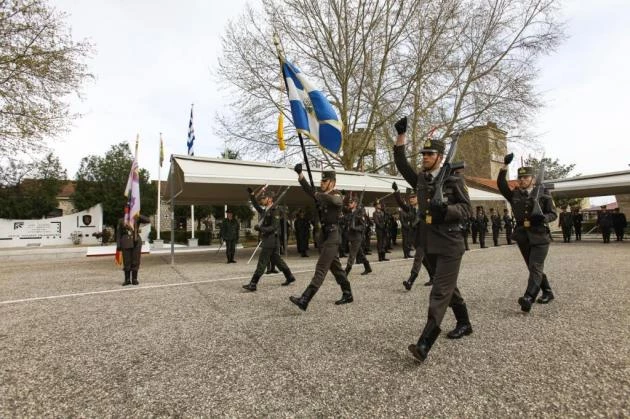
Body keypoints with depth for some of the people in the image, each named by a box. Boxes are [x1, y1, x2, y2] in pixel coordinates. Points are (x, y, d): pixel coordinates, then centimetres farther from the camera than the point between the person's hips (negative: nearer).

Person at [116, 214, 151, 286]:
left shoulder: (137, 219, 6)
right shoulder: (121, 221, 7)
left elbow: (148, 220, -10)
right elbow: (119, 234, 7)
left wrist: (138, 215, -18)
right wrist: (118, 246, 1)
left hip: (136, 243, 0)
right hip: (126, 243, 0)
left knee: (135, 261, 2)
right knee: (126, 262, 2)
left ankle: (134, 279, 10)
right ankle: (127, 280, 12)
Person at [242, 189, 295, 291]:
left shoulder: (274, 211, -13)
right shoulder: (265, 210, 13)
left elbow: (274, 227, -19)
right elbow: (256, 206, 27)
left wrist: (260, 228, -27)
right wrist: (251, 194, 18)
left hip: (271, 241, -9)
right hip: (267, 240, 9)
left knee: (262, 262, -7)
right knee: (276, 260, 16)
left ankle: (253, 284, -3)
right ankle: (289, 277, 27)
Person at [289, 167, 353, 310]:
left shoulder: (337, 196, -8)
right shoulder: (322, 195, 14)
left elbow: (332, 200, -34)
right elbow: (308, 190, 0)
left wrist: (318, 195, -23)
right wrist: (300, 173, -11)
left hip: (332, 235, -9)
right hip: (324, 234, 9)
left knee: (321, 268, -12)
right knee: (335, 267, 15)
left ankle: (304, 300, -16)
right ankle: (347, 295, 28)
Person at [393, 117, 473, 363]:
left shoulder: (454, 180, -5)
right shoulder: (421, 179, 11)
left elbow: (467, 209, -7)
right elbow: (401, 163, 9)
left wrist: (446, 208, -27)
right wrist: (401, 135, 3)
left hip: (450, 244, -6)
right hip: (431, 244, 6)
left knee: (440, 292, -10)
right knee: (449, 287, 20)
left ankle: (424, 344, -13)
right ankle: (464, 324, 40)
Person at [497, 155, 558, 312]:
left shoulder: (543, 195, -1)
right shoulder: (514, 195, 7)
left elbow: (553, 214, 2)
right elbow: (501, 184, -6)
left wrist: (543, 218, -21)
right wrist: (505, 165, -14)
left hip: (539, 237, -4)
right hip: (523, 237, 4)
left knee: (535, 267, -12)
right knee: (534, 268, 14)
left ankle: (528, 298, -21)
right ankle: (548, 292, 32)